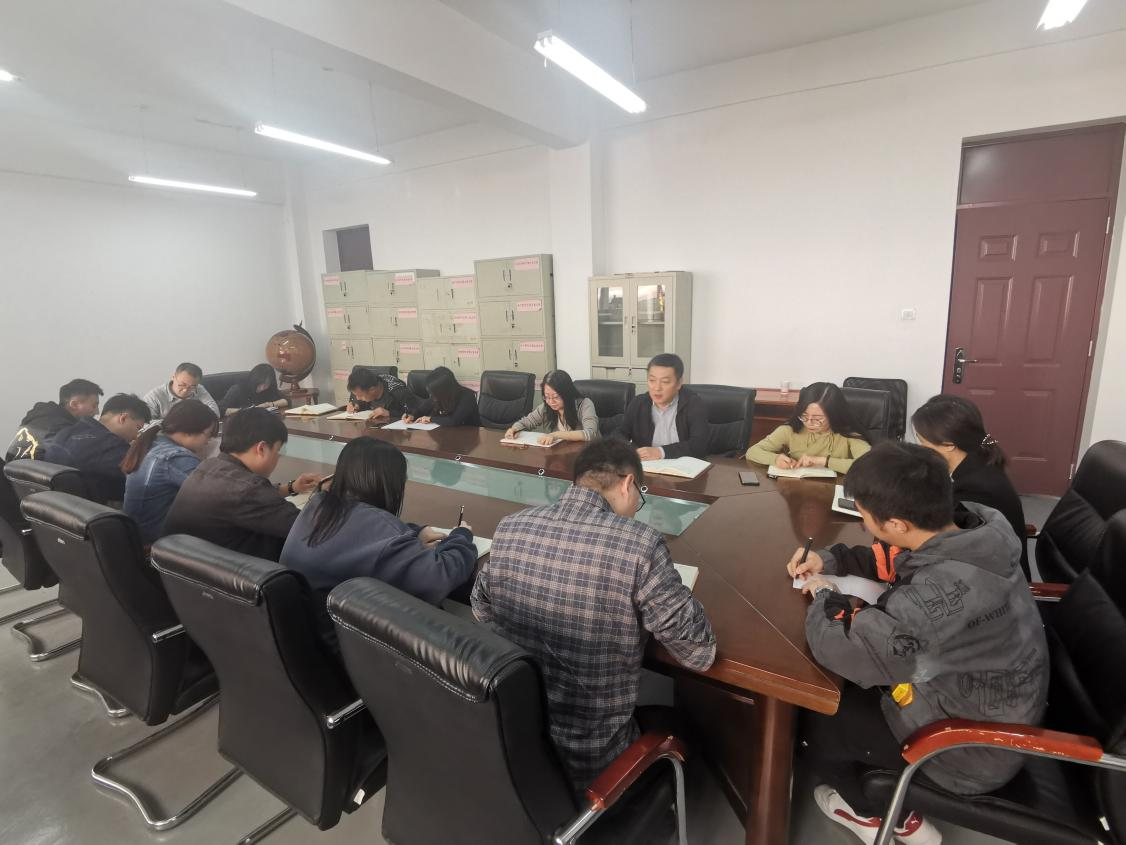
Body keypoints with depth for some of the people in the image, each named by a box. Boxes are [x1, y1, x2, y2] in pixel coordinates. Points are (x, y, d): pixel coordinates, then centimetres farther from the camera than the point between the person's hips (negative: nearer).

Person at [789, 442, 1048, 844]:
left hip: (974, 748, -7)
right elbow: (896, 558, 5)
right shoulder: (972, 533, -16)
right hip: (997, 709, 7)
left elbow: (835, 644, -31)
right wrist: (830, 560, -4)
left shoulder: (939, 596, -43)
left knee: (813, 720, 5)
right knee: (851, 686, 19)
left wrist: (825, 596, -12)